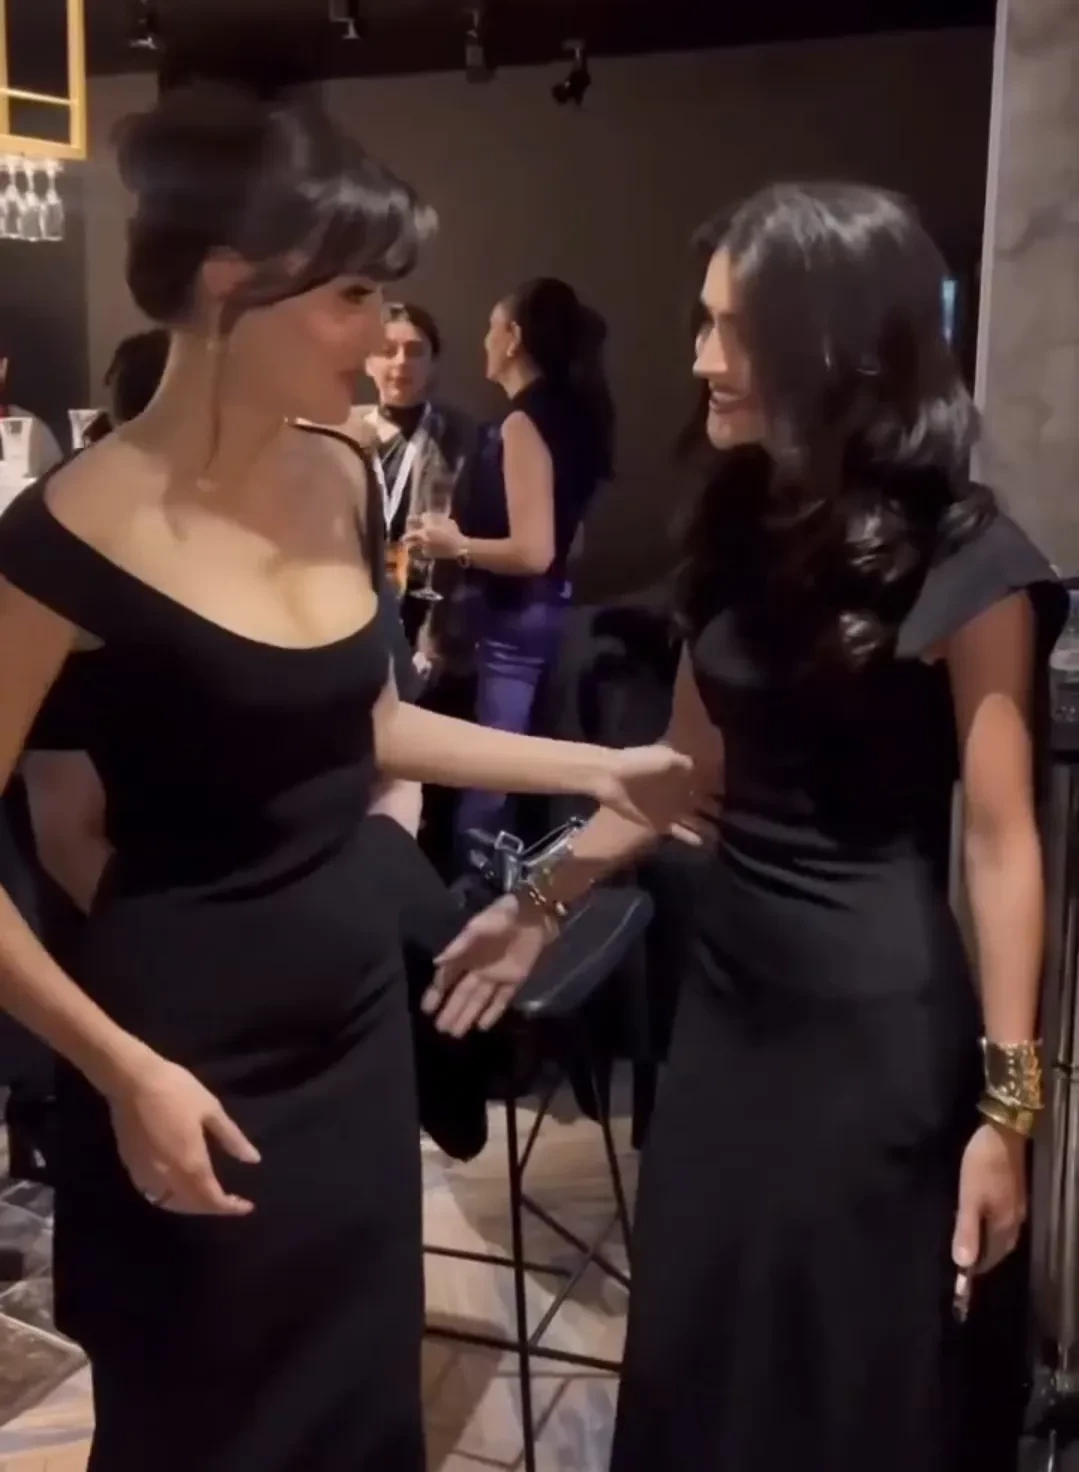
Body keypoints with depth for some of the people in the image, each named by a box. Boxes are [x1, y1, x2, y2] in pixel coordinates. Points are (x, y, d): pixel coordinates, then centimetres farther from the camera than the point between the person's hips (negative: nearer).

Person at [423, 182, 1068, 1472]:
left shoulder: (961, 559, -14)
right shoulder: (742, 522, 6)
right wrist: (543, 900, 16)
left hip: (875, 1016, -6)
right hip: (728, 983, 6)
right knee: (695, 1353, 18)